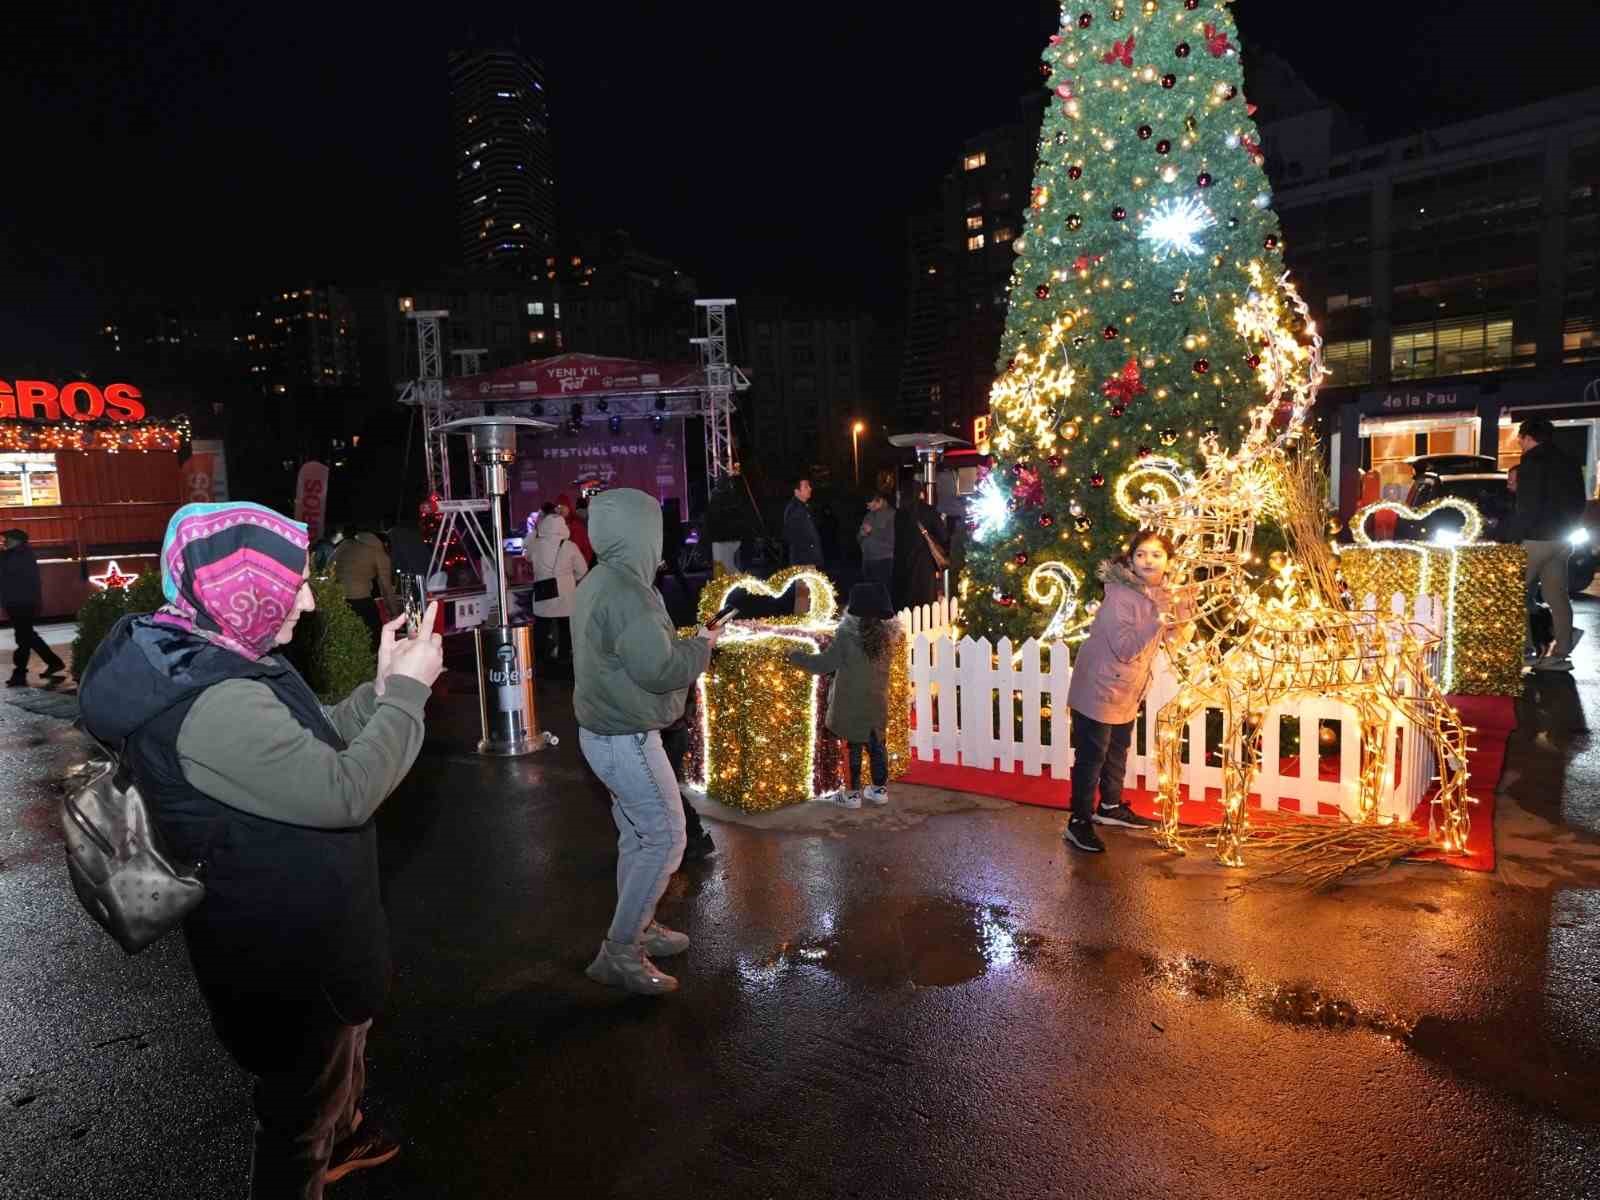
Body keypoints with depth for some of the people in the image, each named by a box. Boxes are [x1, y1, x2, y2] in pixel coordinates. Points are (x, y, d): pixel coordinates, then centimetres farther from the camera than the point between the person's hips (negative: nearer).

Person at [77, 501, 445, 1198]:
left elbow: (312, 746, 8)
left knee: (343, 1043, 34)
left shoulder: (205, 662, -2)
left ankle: (341, 1141, 60)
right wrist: (407, 691, -22)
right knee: (303, 1105, 15)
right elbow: (345, 792, -33)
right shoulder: (212, 704, -35)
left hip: (294, 928, 10)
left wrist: (381, 687, -4)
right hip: (287, 957, -10)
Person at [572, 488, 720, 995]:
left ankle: (639, 929, 33)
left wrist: (681, 642, 11)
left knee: (637, 835, 20)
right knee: (666, 839, -2)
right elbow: (659, 668, -26)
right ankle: (619, 953, 5)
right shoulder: (625, 591, -24)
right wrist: (701, 646, -10)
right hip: (627, 739, -10)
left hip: (605, 732, 10)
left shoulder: (598, 582, 9)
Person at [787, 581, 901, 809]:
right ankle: (880, 790, 27)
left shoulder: (846, 636, -20)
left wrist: (795, 656, -4)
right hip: (877, 703, 4)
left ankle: (852, 793, 16)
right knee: (877, 745, 16)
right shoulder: (886, 634, -6)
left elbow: (823, 664, -16)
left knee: (852, 747, 7)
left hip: (851, 704, -4)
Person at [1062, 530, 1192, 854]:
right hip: (1099, 688, -9)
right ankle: (1078, 822, 5)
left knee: (1118, 750, 23)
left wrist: (1182, 608, -9)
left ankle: (1110, 806, 40)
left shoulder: (1162, 593, 2)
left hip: (1128, 691, 9)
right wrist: (1156, 620, -37)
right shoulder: (1120, 596, -24)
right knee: (1091, 755, -4)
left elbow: (1174, 637, 8)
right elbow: (1124, 648, -29)